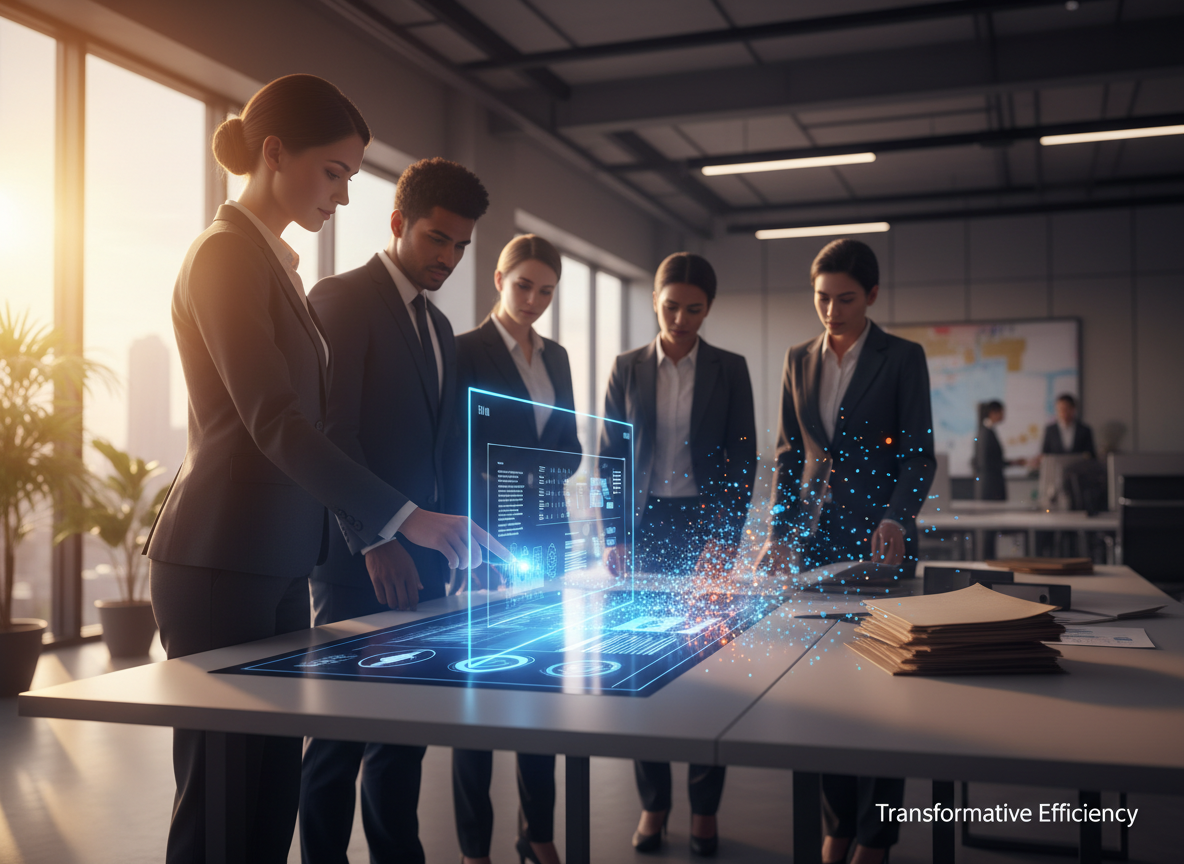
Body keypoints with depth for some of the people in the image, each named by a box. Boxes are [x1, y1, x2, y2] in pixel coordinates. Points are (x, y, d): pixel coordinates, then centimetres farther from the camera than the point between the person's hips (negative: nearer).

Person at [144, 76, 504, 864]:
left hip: (278, 564, 9)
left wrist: (370, 534, 14)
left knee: (275, 784, 11)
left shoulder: (279, 263, 17)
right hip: (222, 566, -9)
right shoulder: (226, 253, -11)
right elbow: (273, 424, -20)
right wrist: (401, 517, -23)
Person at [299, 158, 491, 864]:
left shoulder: (439, 325, 19)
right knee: (344, 733, 0)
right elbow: (333, 434, -14)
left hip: (420, 559, 7)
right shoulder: (341, 298, -6)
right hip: (359, 560, -7)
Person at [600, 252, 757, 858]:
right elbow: (610, 455, 7)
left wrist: (724, 536, -8)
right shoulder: (627, 368, 7)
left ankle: (704, 807, 11)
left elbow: (743, 459, 2)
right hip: (644, 526, 1)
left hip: (706, 525, -1)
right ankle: (653, 802, 14)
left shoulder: (730, 370, 5)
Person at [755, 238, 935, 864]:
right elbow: (788, 454, 12)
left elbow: (919, 454, -5)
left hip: (877, 536, -4)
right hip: (814, 535, 4)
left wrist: (896, 519, -22)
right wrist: (779, 533, 2)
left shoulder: (902, 358, -1)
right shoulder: (799, 361, 11)